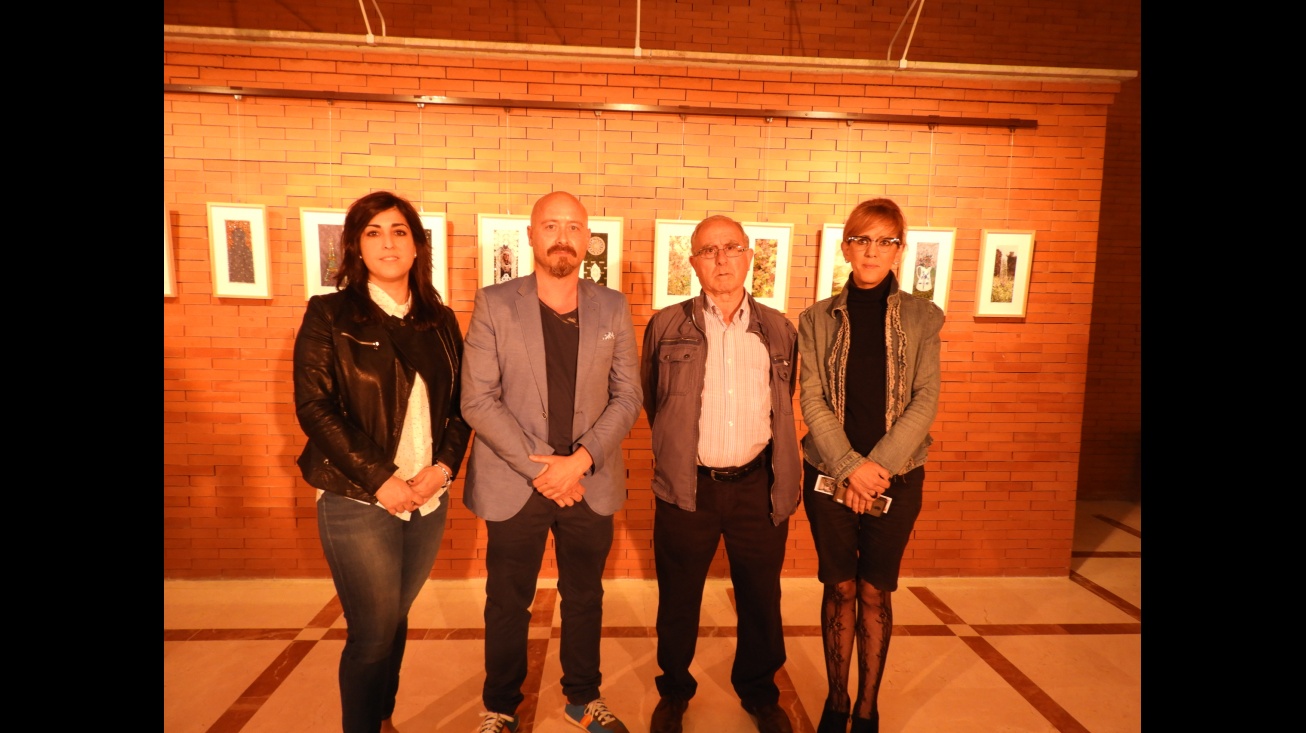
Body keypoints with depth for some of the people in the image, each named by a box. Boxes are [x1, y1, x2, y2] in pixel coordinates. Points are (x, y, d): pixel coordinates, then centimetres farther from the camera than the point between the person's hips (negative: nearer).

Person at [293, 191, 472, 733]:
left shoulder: (440, 321, 8)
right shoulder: (330, 316, -3)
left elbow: (461, 402, 7)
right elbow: (314, 405, -10)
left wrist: (444, 465, -8)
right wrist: (379, 479, -16)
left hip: (429, 500, 4)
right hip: (358, 502, -4)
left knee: (394, 620, 17)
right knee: (372, 633, 2)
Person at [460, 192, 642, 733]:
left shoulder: (613, 308, 2)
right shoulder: (493, 305, -5)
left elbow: (627, 396, 0)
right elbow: (478, 401, -9)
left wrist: (580, 460, -13)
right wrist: (539, 467, -14)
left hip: (590, 481, 2)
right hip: (513, 483, -1)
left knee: (584, 597, 17)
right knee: (508, 603, 13)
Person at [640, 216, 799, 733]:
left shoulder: (779, 330, 4)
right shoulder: (666, 327, -1)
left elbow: (783, 411, 14)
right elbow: (652, 403, 10)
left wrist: (780, 477, 14)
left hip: (758, 487, 2)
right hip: (686, 487, -1)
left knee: (761, 599, 15)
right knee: (678, 600, 14)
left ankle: (759, 691, 40)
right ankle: (674, 691, 38)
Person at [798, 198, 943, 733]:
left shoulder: (922, 317, 0)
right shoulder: (818, 319, 1)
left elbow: (925, 400, -5)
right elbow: (812, 401, -4)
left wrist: (877, 466, -14)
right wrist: (849, 466, -14)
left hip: (897, 478, 0)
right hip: (830, 477, 0)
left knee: (875, 592, 10)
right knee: (839, 589, 11)